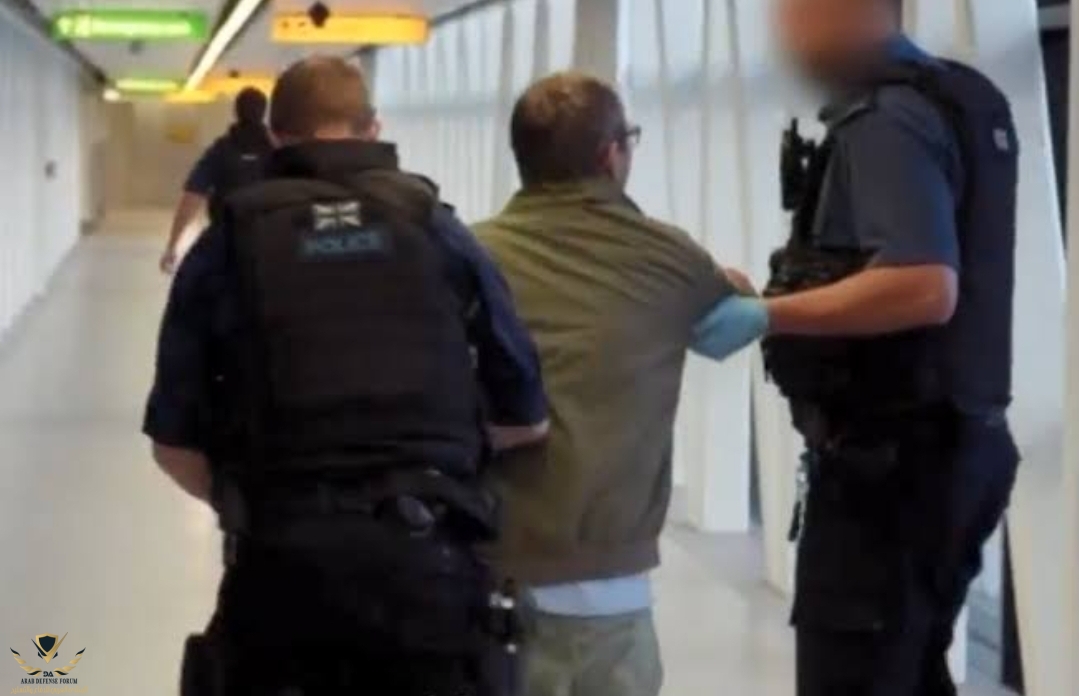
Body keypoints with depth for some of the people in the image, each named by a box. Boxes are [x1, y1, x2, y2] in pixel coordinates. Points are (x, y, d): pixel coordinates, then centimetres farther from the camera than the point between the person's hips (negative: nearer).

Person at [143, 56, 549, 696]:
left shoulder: (229, 243, 4)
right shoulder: (439, 231, 5)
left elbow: (175, 444, 4)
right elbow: (528, 421, 7)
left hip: (279, 563, 0)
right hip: (425, 561, 0)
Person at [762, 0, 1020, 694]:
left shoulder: (884, 121, -17)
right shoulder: (963, 98, 12)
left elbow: (924, 289, -30)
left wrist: (766, 314, -21)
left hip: (888, 459, -10)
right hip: (944, 445, 10)